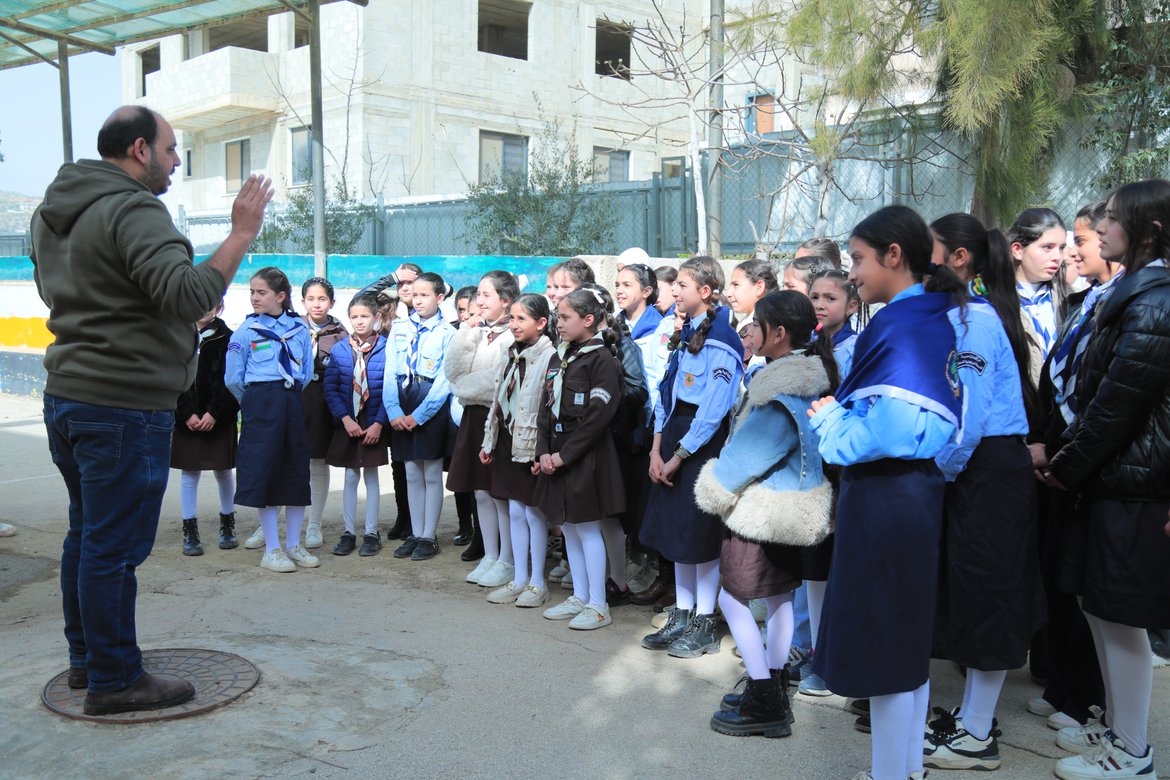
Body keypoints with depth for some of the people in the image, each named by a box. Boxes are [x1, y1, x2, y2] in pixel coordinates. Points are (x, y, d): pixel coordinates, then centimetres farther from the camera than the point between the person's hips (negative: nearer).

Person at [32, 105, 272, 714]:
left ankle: (86, 656, 32)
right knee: (115, 544, -1)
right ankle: (114, 680, 10)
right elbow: (188, 297, -28)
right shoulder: (132, 210, -17)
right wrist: (242, 234, -20)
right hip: (124, 405, -10)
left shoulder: (54, 211, 14)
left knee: (87, 533, 19)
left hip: (68, 395, 10)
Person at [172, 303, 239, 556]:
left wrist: (214, 413, -13)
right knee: (188, 473, 4)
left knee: (223, 471, 7)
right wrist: (186, 414, -10)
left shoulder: (227, 338, -1)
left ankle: (227, 526, 22)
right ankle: (190, 533, 11)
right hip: (186, 418, 2)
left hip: (219, 418, -1)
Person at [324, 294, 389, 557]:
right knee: (350, 477, 8)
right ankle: (348, 532, 16)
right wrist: (346, 419, -11)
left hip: (374, 424, -2)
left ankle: (371, 533, 14)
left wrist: (378, 423, -12)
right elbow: (330, 388, -2)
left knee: (371, 476, 6)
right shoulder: (339, 350, 1)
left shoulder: (386, 348, -6)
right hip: (347, 423, 2)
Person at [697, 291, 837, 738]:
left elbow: (750, 451, -21)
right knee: (778, 596, 17)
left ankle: (764, 704, 5)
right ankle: (774, 693, 28)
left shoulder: (783, 389, -24)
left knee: (732, 597, 0)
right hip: (793, 505, 10)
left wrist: (717, 490, -6)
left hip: (765, 509, -10)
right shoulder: (811, 373, 6)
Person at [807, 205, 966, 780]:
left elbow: (888, 429, -25)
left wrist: (827, 418, -9)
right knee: (906, 643, 19)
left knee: (886, 646, 2)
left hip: (885, 500, -10)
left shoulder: (902, 323, -18)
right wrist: (838, 416, 8)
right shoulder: (936, 319, 11)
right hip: (914, 490, 10)